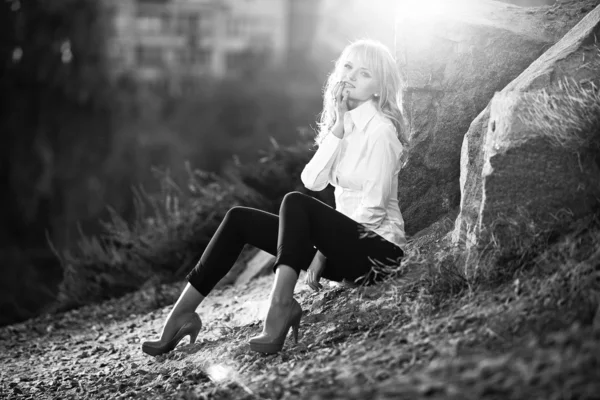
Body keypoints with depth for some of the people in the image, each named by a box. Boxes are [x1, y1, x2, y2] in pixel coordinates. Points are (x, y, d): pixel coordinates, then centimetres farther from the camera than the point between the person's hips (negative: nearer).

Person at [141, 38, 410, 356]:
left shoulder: (381, 129, -12)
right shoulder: (341, 122, 12)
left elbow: (374, 207, -17)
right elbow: (312, 181, -2)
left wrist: (323, 253, -16)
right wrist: (337, 130, -13)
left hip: (378, 247, -8)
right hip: (347, 242, 8)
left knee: (296, 202, -30)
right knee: (239, 219, 0)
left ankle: (282, 306, -38)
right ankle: (182, 314, -4)